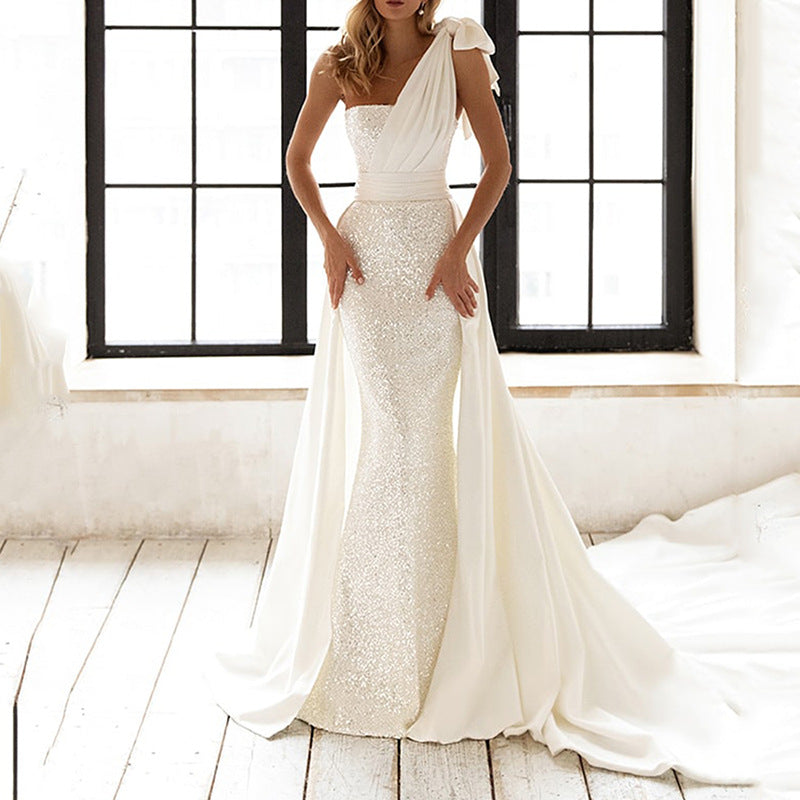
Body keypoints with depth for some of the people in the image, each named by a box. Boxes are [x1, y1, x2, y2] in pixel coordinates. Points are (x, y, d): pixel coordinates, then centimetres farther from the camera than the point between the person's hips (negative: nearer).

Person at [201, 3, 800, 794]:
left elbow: (498, 161, -3)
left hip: (434, 256, -2)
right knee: (376, 440, 3)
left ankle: (441, 629, 12)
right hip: (366, 260, 2)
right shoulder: (337, 66, 4)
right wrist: (328, 236, 1)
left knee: (430, 438, -2)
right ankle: (371, 639, 17)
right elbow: (297, 159, 15)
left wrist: (458, 250, -12)